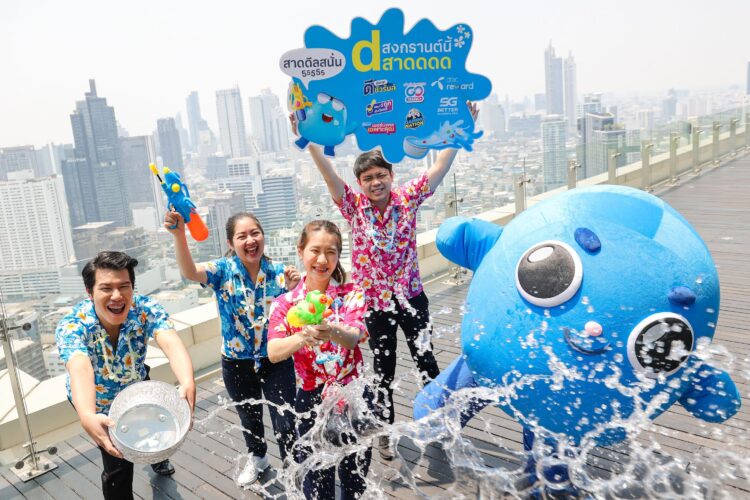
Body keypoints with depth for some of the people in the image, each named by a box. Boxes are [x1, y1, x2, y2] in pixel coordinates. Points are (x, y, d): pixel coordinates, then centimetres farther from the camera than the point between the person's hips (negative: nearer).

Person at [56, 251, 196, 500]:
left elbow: (171, 343, -49)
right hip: (97, 402, -3)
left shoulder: (146, 309, -31)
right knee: (118, 466, -5)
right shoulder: (71, 326, -34)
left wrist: (187, 383, -69)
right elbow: (80, 369, -53)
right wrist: (88, 417, -72)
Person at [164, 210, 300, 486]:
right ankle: (257, 458, 54)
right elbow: (190, 272, -33)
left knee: (285, 424, 2)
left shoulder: (278, 272, -9)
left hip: (277, 361, -1)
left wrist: (294, 289, -29)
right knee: (249, 418, 24)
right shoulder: (224, 270, -12)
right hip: (237, 364, 1)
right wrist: (179, 234, -50)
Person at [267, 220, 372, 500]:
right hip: (311, 400, 0)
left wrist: (332, 332, -46)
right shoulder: (285, 304, -5)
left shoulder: (352, 294, -6)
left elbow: (354, 338, -23)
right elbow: (273, 353, -20)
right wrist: (305, 337, -40)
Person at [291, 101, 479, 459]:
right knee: (383, 371, 12)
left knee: (427, 362, 12)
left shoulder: (407, 198, -6)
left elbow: (440, 166, -10)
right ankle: (386, 432, 32)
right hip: (375, 302, 0)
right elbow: (327, 172, -19)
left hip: (412, 297, 1)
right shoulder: (353, 207, -8)